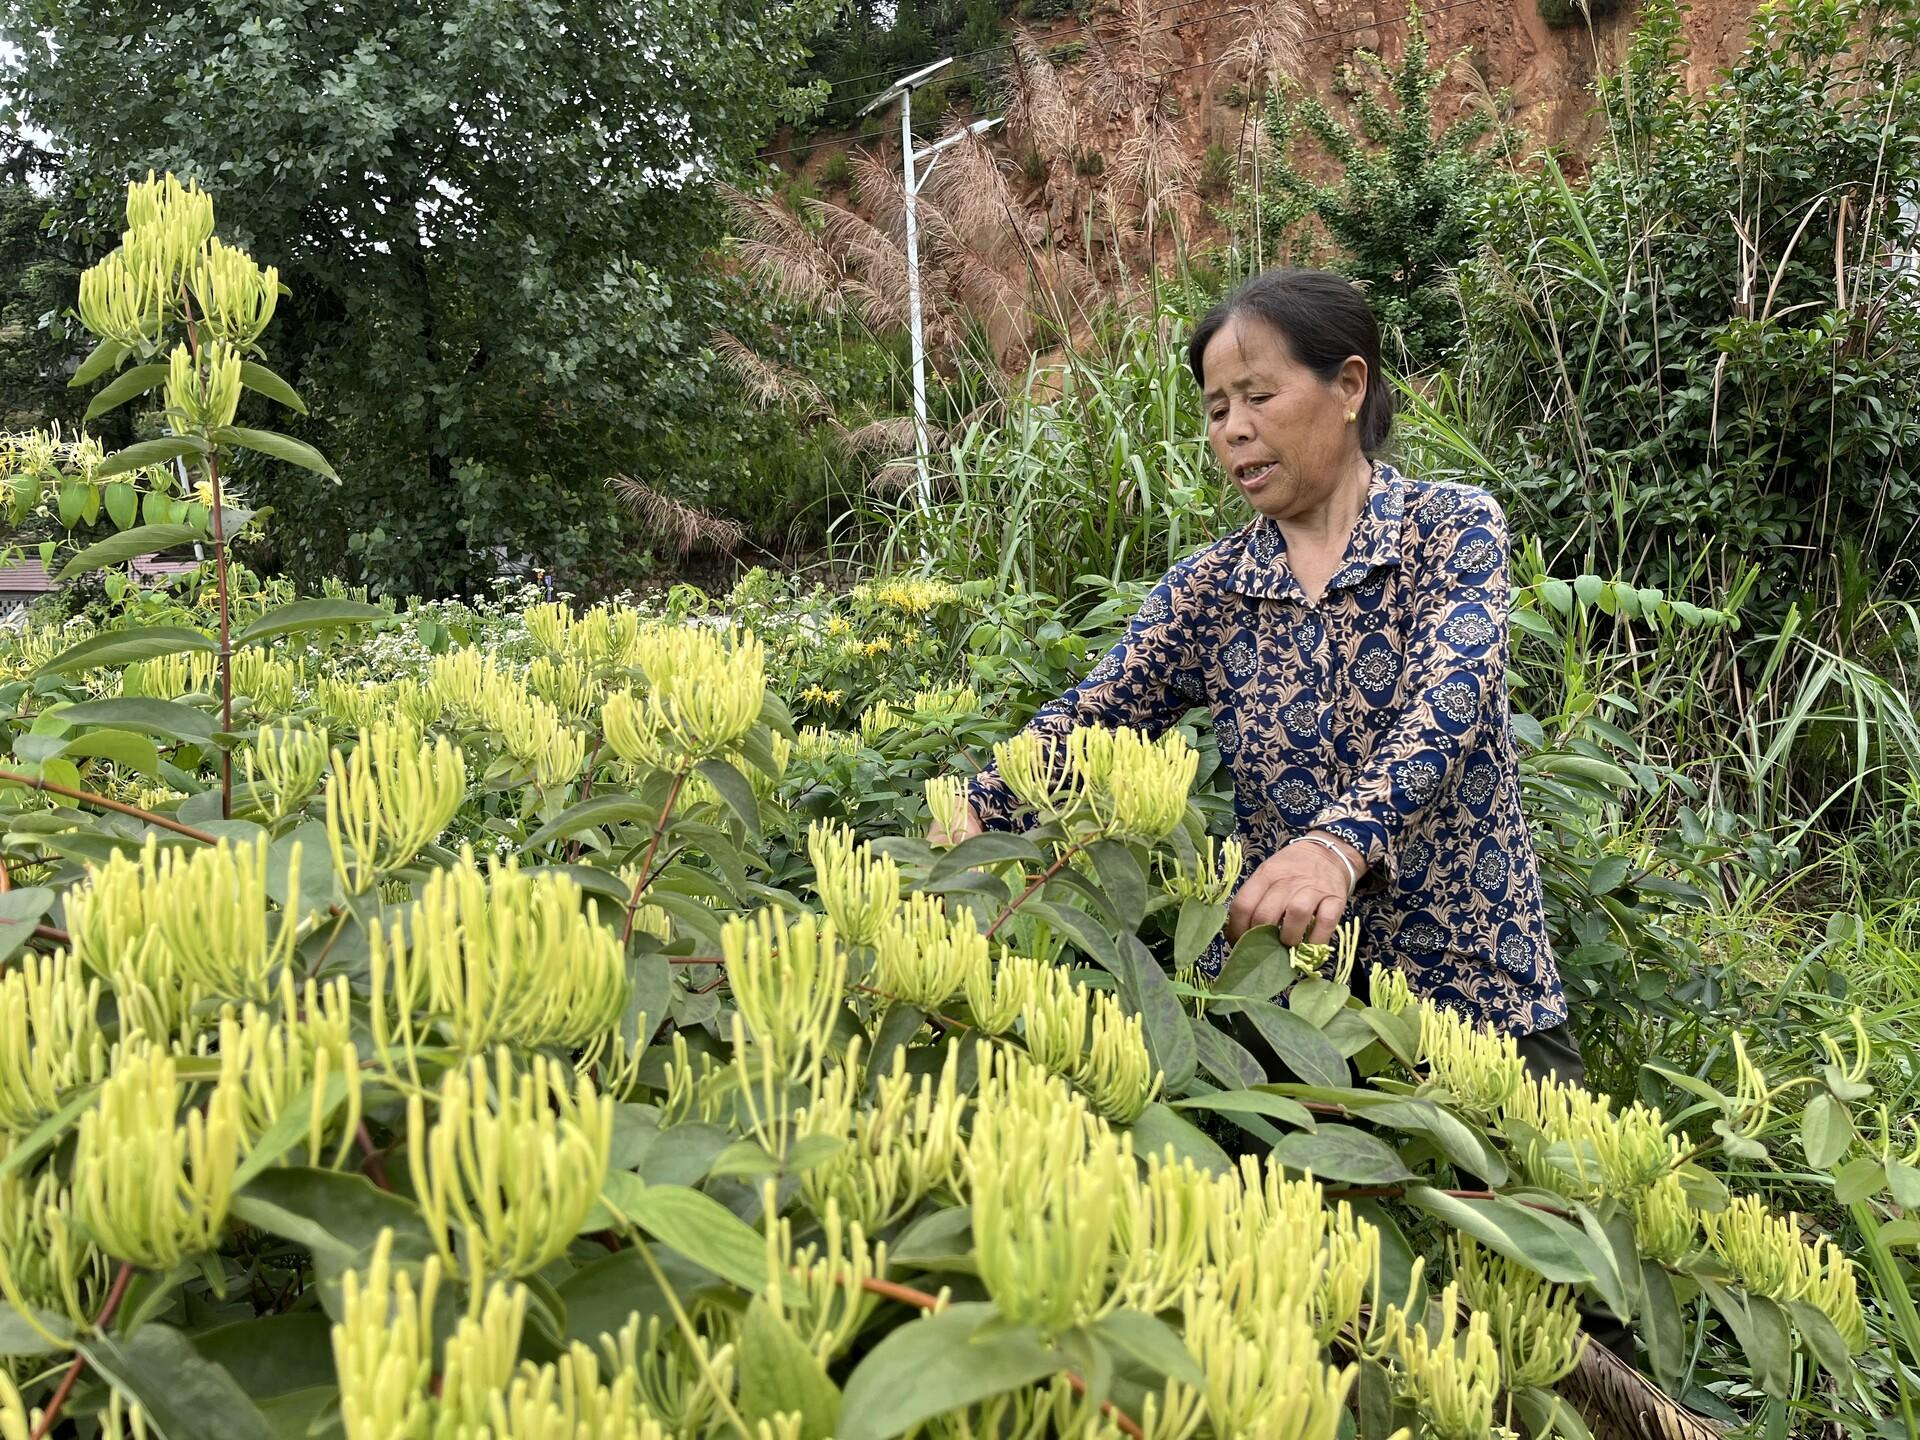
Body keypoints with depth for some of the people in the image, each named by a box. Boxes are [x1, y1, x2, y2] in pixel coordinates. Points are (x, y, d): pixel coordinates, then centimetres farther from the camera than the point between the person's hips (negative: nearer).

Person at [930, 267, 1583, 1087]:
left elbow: (1450, 701, -22)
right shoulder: (1207, 589, 4)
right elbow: (1090, 719, -7)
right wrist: (973, 818, -28)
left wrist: (1341, 843, -41)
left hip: (1473, 987, -2)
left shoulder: (1457, 529, -5)